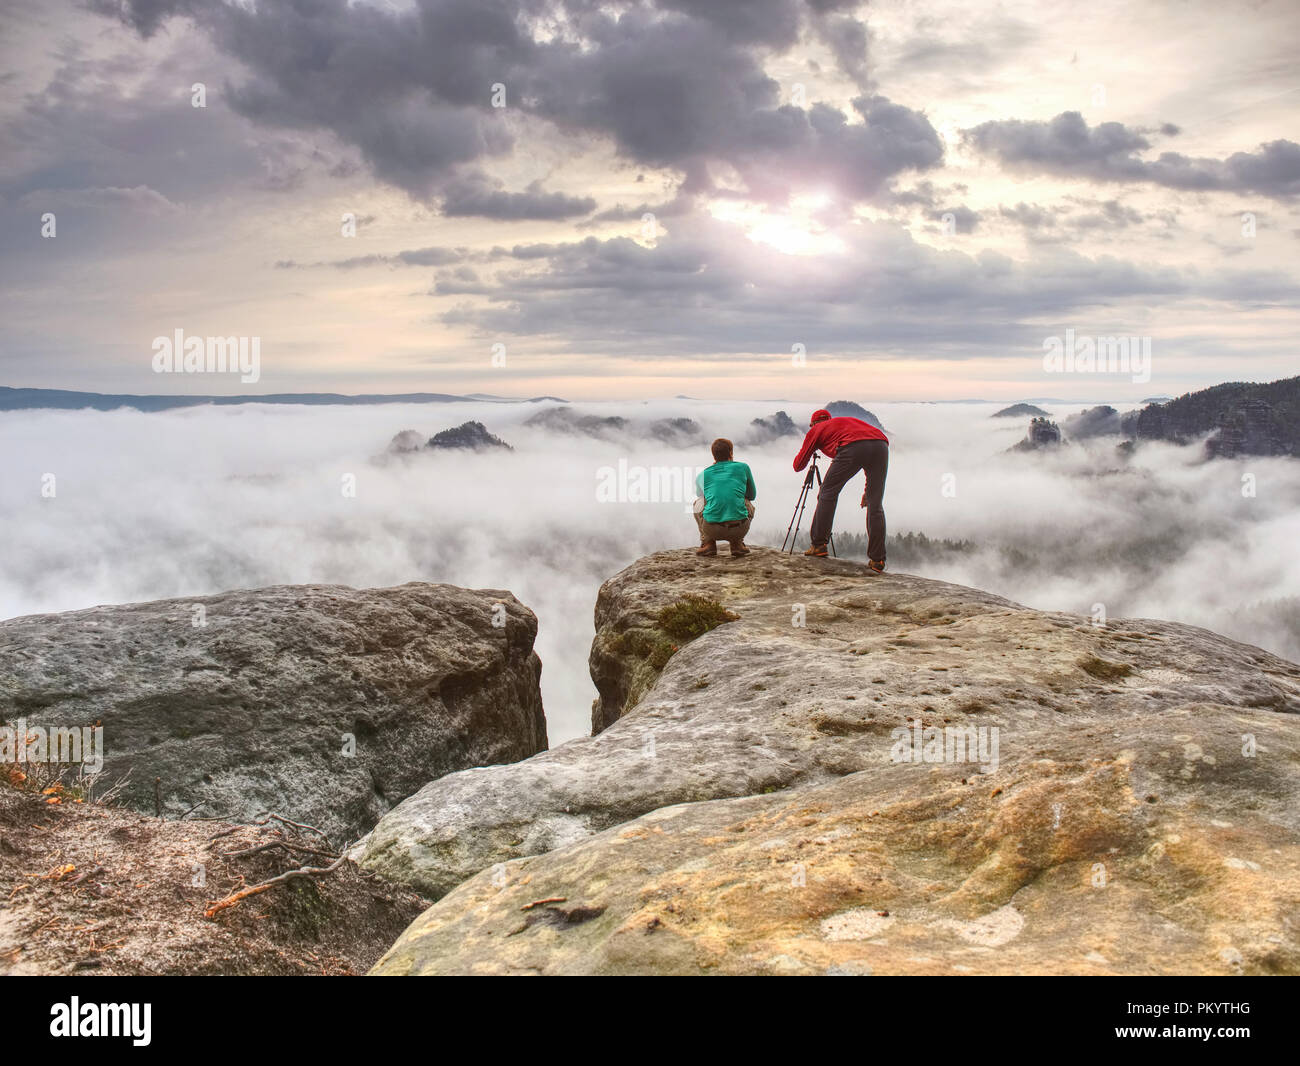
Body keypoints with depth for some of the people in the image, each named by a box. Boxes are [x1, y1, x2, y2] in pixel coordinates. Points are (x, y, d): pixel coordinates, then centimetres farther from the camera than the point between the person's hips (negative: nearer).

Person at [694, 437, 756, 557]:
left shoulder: (703, 475, 14)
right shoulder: (743, 467, 12)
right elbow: (752, 495, 28)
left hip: (712, 530, 1)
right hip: (740, 528, 0)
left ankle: (708, 542, 17)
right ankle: (737, 543, 16)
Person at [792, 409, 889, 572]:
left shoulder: (816, 430, 28)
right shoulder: (850, 420, 42)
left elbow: (798, 465, 31)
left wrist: (802, 452, 54)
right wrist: (868, 489, 40)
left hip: (852, 447, -5)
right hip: (881, 444, 5)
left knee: (828, 493, 13)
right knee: (875, 505, 9)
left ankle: (819, 545, 12)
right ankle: (877, 560, 7)